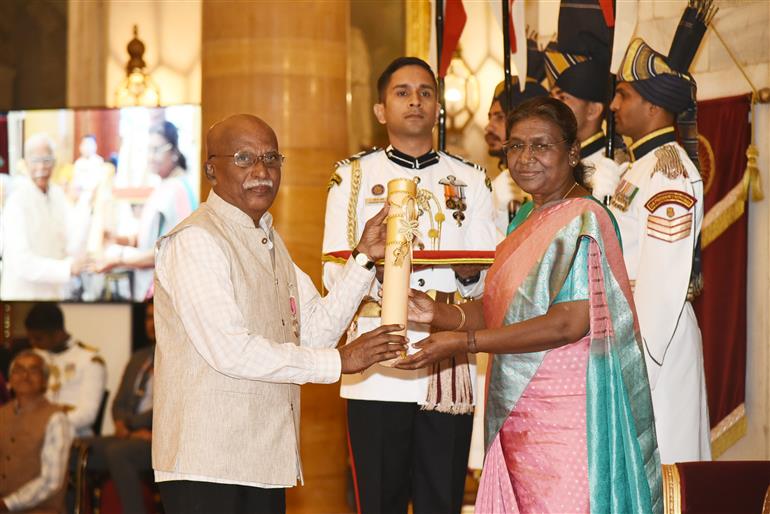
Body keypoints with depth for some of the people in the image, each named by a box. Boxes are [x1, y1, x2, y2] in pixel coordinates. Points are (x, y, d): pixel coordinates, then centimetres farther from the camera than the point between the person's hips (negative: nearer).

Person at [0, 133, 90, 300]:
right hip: (24, 295, -6)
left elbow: (74, 248, -1)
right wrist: (67, 268, -27)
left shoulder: (58, 194, 5)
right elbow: (22, 263, -21)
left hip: (56, 294, 6)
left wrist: (83, 210, -13)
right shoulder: (17, 201, -15)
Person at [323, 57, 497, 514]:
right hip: (378, 369, -1)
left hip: (450, 369, 2)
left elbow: (492, 276, 9)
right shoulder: (354, 177, 11)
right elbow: (334, 273, 1)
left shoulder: (471, 181, 15)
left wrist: (469, 274, -14)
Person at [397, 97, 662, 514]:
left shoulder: (582, 220, -12)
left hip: (567, 413, -8)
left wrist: (463, 343, -19)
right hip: (520, 414, 8)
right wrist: (441, 315, -5)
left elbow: (568, 323, -20)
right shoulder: (528, 218, 15)